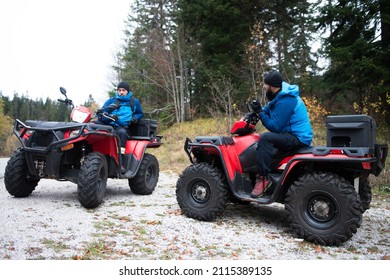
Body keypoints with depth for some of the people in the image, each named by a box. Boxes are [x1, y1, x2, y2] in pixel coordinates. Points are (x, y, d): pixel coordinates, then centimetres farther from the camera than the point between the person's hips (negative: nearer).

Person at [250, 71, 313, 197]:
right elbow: (268, 109, 16)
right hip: (291, 134, 11)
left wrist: (260, 112, -16)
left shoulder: (285, 100, -21)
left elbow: (274, 127, -20)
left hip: (298, 138, -11)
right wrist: (257, 111, -3)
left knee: (265, 138, -30)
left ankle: (263, 178, -26)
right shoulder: (280, 95, 10)